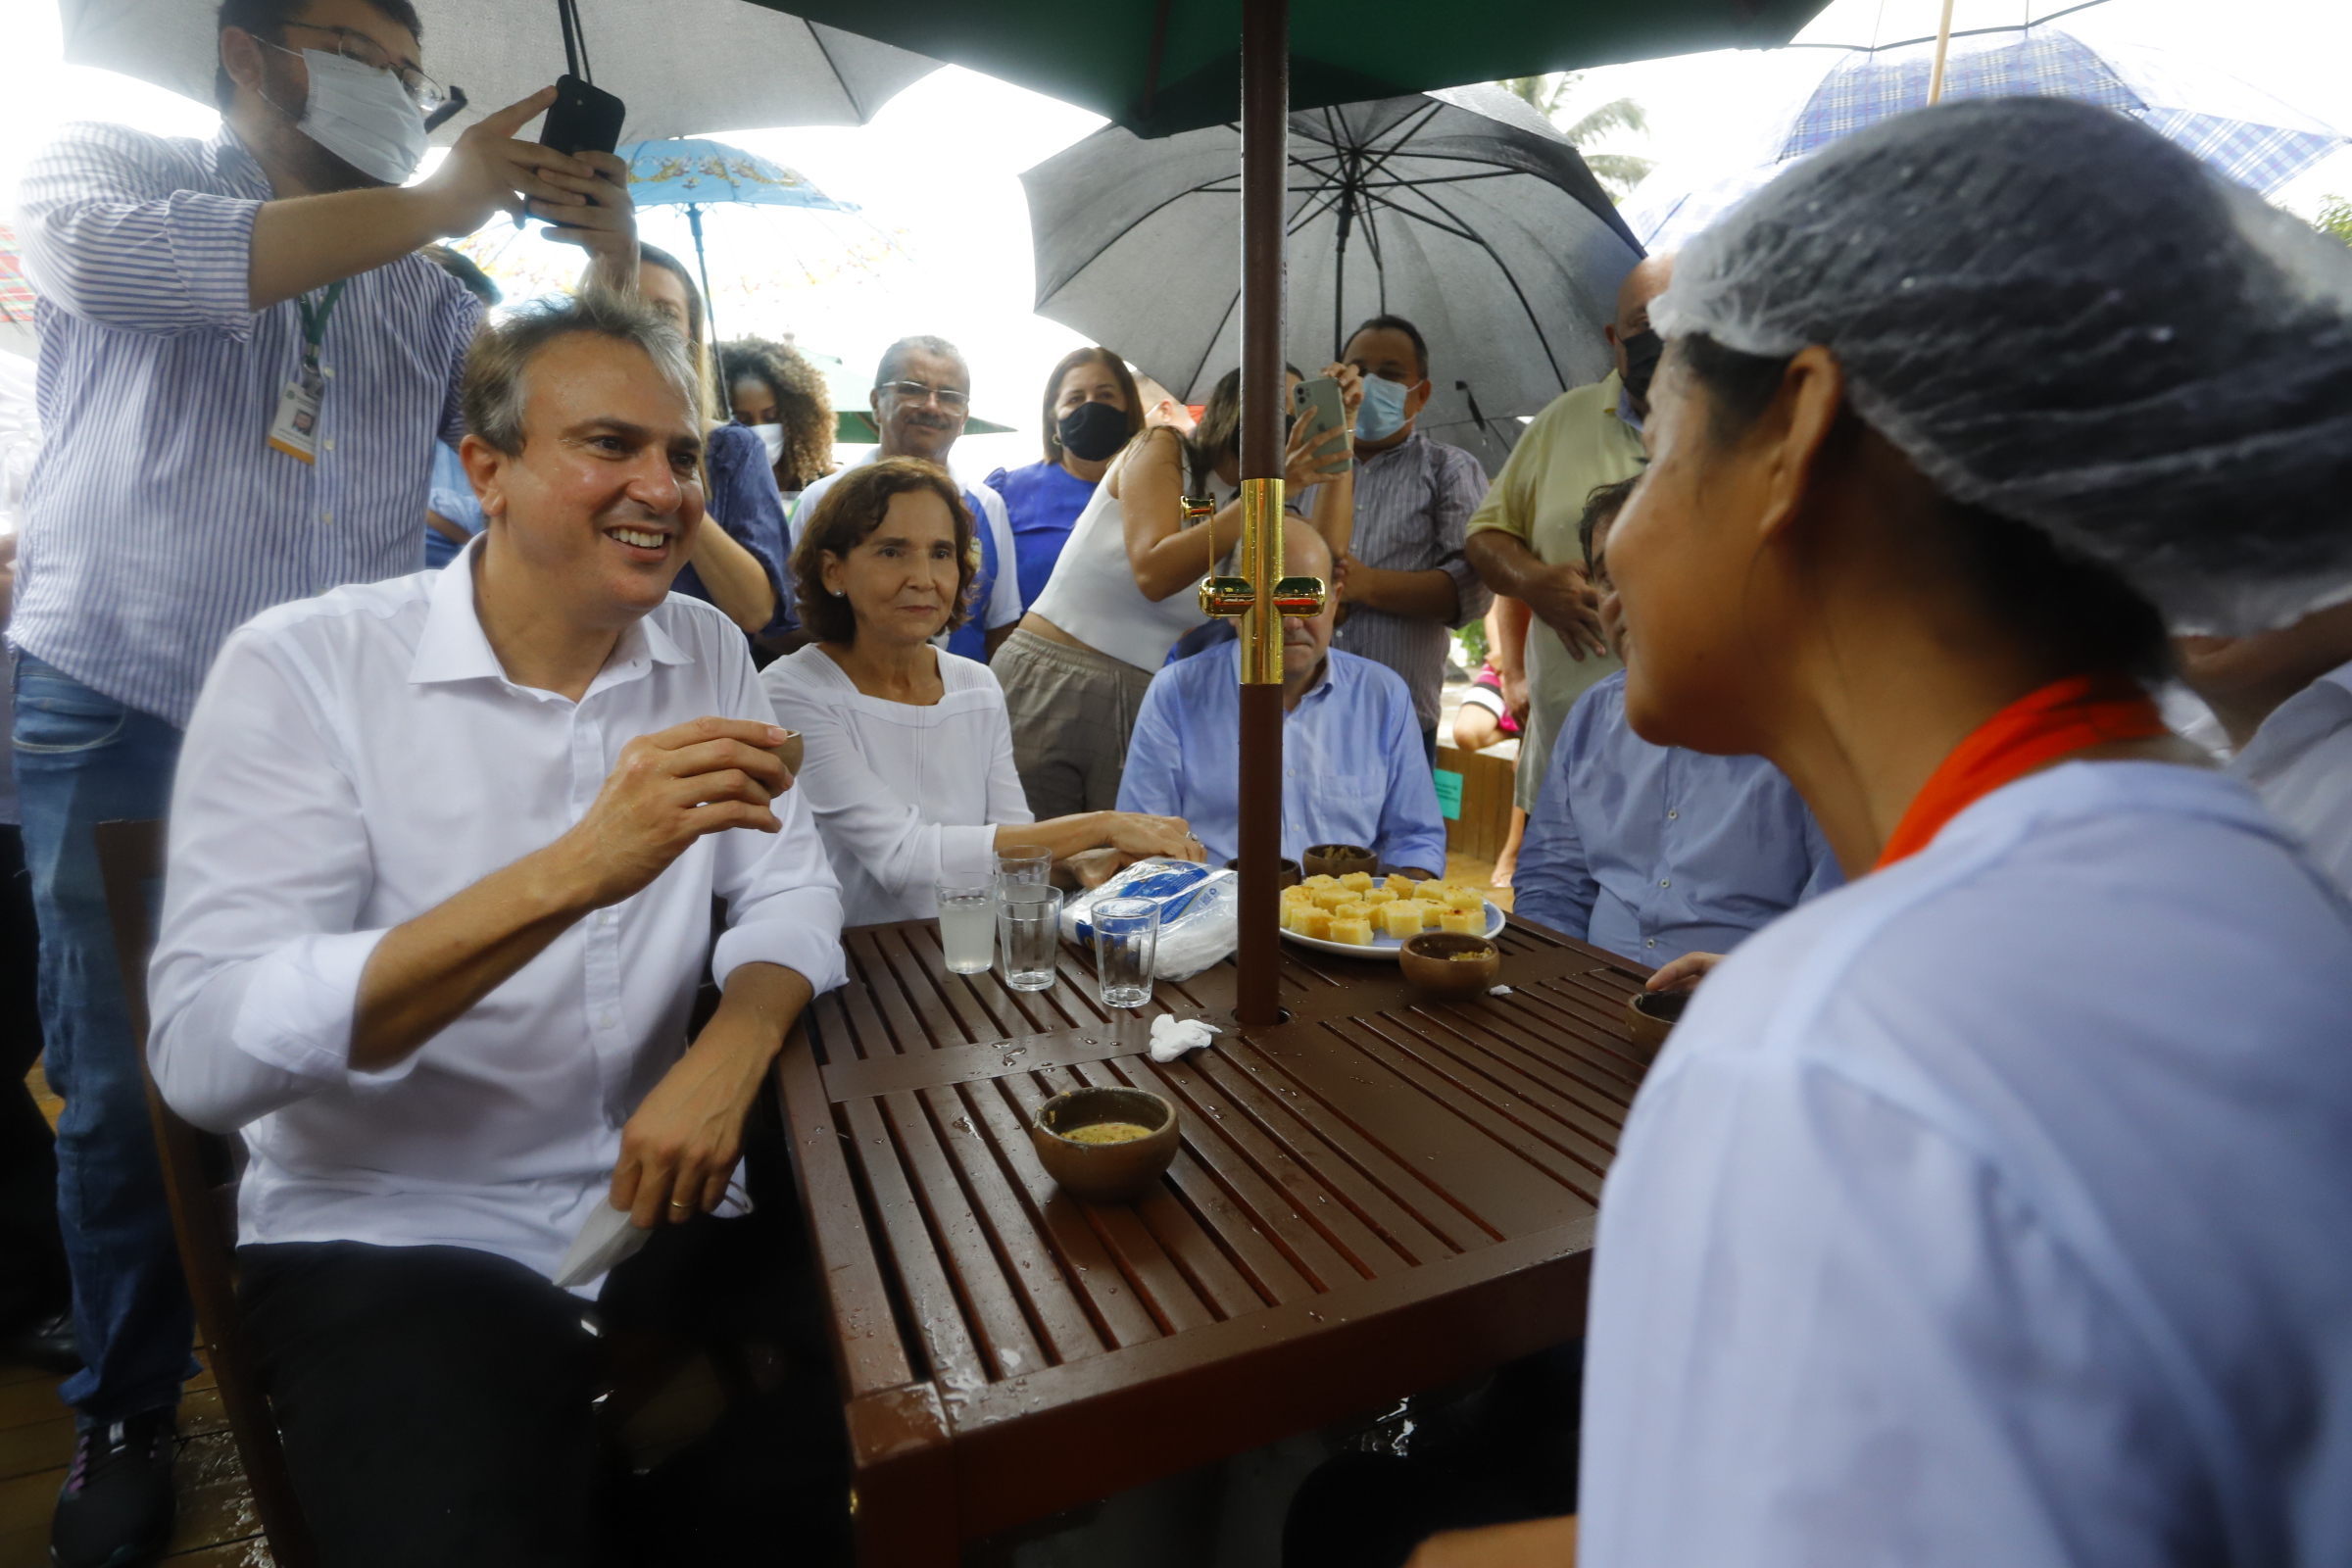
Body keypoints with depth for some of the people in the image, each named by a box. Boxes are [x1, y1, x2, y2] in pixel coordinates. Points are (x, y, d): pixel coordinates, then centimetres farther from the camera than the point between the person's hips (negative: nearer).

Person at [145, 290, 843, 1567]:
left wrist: (727, 1057, -18)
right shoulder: (302, 669, -11)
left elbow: (789, 895, 4)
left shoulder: (706, 653, 3)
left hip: (654, 1200, 4)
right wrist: (572, 872, -33)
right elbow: (203, 1057, -21)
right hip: (391, 1233, -3)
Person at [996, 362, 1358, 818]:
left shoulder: (1246, 520, 11)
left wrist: (1341, 447, -8)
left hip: (1138, 707, 5)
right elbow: (1154, 572, -21)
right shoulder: (1160, 448, -4)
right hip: (1047, 689, -5)